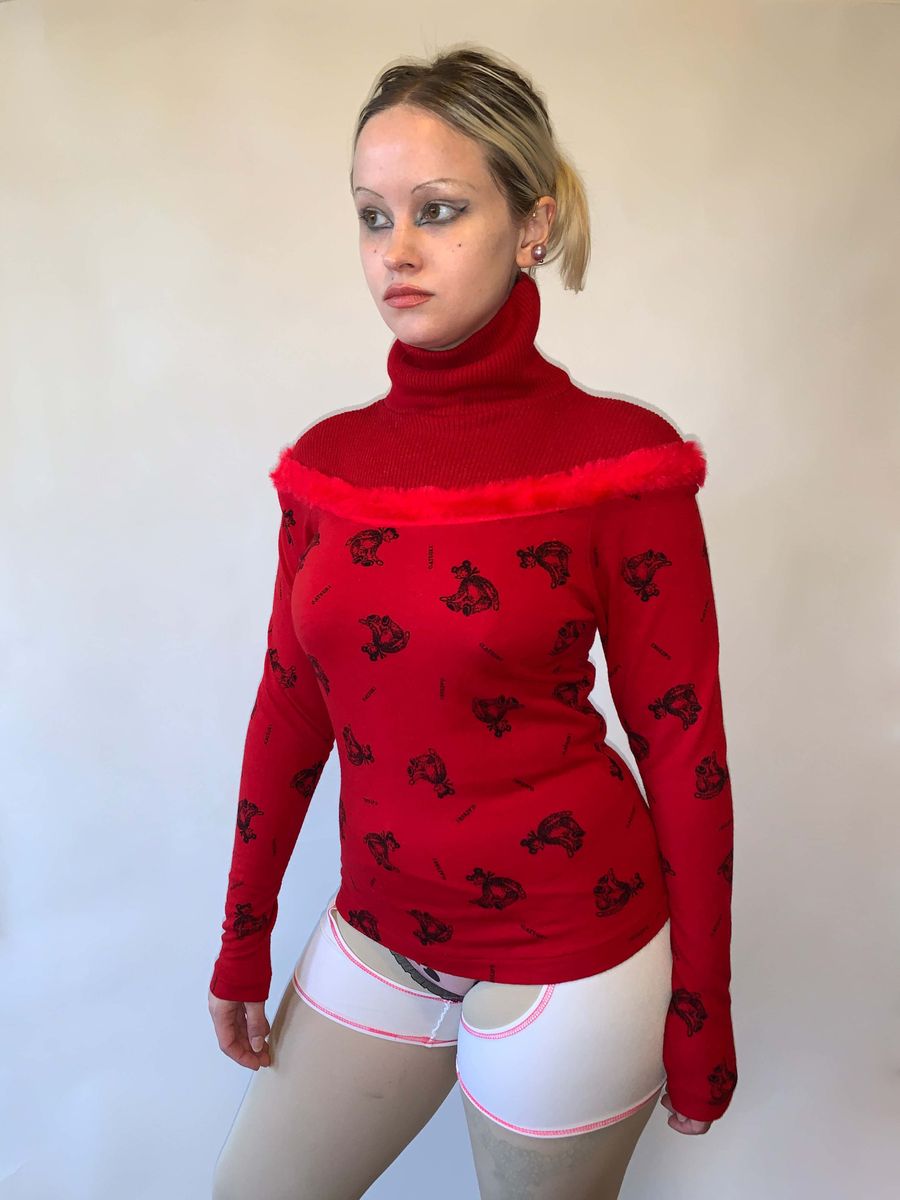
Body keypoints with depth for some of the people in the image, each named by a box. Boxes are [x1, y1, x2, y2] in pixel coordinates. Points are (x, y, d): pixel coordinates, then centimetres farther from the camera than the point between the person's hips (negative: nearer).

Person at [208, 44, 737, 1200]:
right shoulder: (329, 460, -1)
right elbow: (290, 703, 5)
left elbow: (683, 745, -9)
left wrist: (701, 1016, -4)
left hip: (571, 953, -4)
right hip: (378, 933, 5)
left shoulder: (617, 457, -13)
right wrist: (243, 939, 10)